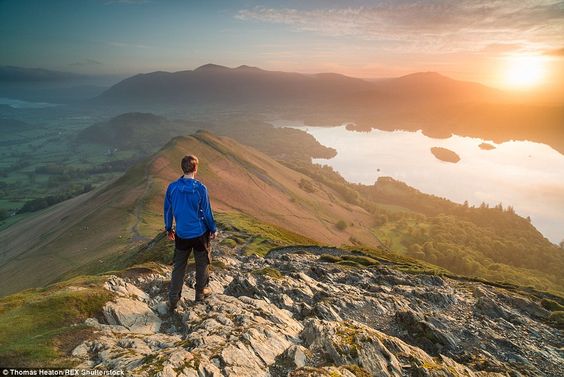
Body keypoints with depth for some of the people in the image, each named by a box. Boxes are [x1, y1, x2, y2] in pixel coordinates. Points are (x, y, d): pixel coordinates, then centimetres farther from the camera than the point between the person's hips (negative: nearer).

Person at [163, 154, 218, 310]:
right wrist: (213, 229, 5)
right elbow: (207, 212, -10)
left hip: (181, 234, 3)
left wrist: (169, 229, 18)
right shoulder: (200, 188, -18)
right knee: (202, 263, 18)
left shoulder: (172, 187, -8)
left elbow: (168, 210, 3)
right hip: (200, 233, -3)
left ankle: (173, 299, 18)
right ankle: (201, 291, 34)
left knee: (178, 266, 15)